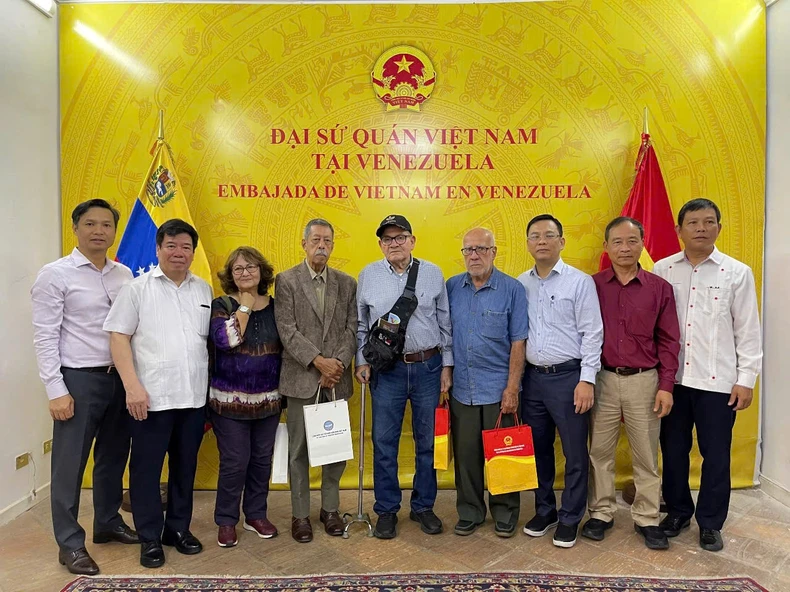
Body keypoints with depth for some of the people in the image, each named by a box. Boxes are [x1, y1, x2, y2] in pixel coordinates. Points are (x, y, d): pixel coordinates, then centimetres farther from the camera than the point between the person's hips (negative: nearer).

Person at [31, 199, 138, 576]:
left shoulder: (124, 275, 6)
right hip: (78, 379, -5)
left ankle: (108, 523, 35)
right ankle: (70, 544, 22)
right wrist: (56, 390, -13)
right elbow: (45, 337, -9)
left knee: (114, 457, 17)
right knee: (70, 464, 6)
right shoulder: (55, 274, -7)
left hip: (119, 378, 5)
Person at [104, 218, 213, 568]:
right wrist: (132, 386, -13)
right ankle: (149, 538, 22)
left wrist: (211, 386, 8)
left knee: (186, 466, 14)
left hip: (194, 396, 4)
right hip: (151, 396, -3)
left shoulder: (204, 290, 9)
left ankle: (178, 528, 30)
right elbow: (118, 337, -5)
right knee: (147, 468, 6)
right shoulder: (137, 288, -1)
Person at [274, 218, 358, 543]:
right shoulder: (286, 280, 0)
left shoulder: (346, 283, 8)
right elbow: (287, 329, -8)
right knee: (299, 449, 8)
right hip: (302, 377, -2)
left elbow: (351, 329, 3)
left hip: (337, 378, 3)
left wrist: (339, 364, -11)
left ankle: (330, 508, 27)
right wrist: (318, 360, -16)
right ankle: (300, 514, 22)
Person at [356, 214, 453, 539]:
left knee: (428, 441, 10)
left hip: (428, 366, 1)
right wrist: (361, 362, 2)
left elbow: (445, 323, 6)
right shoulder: (368, 275, 3)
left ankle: (423, 506, 27)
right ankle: (386, 510, 22)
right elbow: (360, 324, 8)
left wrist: (447, 365, 3)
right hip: (386, 369, 0)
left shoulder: (432, 273, 3)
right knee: (384, 442, 5)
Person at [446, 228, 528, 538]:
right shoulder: (451, 288, 4)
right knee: (465, 453, 11)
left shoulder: (512, 289, -4)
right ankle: (469, 512, 29)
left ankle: (505, 513, 28)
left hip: (498, 388, -2)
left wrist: (512, 388, -10)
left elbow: (518, 343, -6)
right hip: (461, 388, 3)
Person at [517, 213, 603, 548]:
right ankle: (544, 511, 32)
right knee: (538, 449, 14)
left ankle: (570, 519, 23)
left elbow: (592, 333, -7)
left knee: (575, 453, 5)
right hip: (532, 377, 4)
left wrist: (587, 380, -12)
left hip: (568, 376, -4)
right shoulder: (520, 285, 7)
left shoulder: (580, 281, -4)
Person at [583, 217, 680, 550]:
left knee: (646, 455, 11)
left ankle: (647, 518, 26)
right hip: (602, 380, 0)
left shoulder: (659, 288, 1)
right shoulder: (592, 286, -1)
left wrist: (666, 386, -2)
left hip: (644, 381, 0)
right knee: (599, 451, 10)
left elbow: (668, 341, 3)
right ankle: (601, 513, 26)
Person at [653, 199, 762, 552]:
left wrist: (745, 379, -3)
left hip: (717, 380, -1)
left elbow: (748, 330, 0)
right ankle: (678, 512, 32)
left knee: (716, 455, 9)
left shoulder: (738, 273, -1)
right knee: (673, 450, 13)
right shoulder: (662, 270, 2)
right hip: (671, 378, 2)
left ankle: (710, 523, 27)